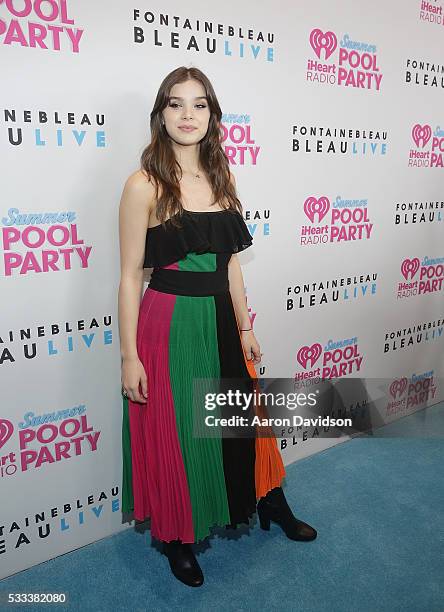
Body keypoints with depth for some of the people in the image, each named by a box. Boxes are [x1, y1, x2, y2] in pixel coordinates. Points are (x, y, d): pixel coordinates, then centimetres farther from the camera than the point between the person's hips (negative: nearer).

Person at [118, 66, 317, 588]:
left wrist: (244, 328, 11)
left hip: (220, 320, 6)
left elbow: (229, 263, 11)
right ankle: (178, 538, 37)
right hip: (169, 324, -5)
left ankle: (272, 508, 46)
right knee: (173, 432, 10)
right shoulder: (144, 185, -10)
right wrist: (129, 357, -11)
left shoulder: (220, 179, 7)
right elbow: (130, 276, -10)